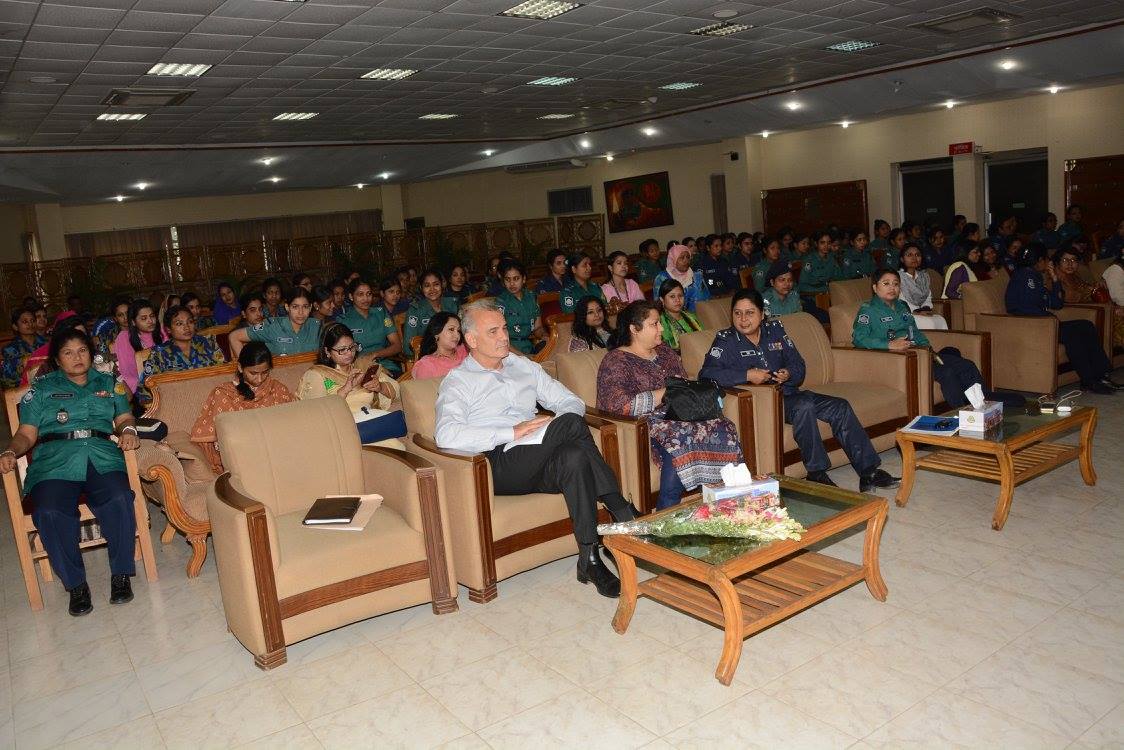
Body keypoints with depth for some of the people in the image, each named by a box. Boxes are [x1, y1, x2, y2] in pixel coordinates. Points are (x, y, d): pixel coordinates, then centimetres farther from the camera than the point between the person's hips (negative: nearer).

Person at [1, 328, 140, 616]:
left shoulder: (109, 383, 25)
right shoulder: (42, 389, 20)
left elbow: (123, 417, 19)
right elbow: (26, 434, 14)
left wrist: (128, 431, -5)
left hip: (103, 459, 0)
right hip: (54, 462, 0)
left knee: (119, 500, -33)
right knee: (49, 513, -32)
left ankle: (121, 574, -17)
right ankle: (75, 583, -15)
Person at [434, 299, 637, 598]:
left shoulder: (524, 366, 24)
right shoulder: (458, 381, 6)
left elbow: (572, 402, 22)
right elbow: (446, 435, -13)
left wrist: (556, 427, -3)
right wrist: (512, 432, -17)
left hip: (540, 464, 5)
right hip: (498, 466, -5)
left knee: (575, 456, -33)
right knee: (572, 424, -27)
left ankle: (590, 559, -29)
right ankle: (624, 514, -22)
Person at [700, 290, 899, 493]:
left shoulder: (774, 329, 11)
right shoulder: (726, 340, -4)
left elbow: (799, 365, 12)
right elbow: (706, 374, -21)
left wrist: (789, 374, -12)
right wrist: (748, 375, -28)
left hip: (788, 393, 6)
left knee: (841, 407, -8)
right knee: (804, 406, -31)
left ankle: (869, 472, -4)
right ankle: (817, 474, -22)